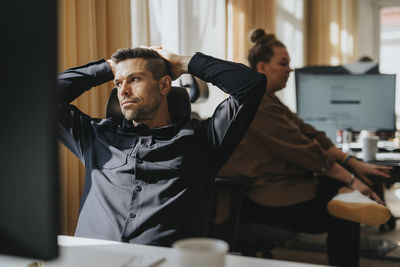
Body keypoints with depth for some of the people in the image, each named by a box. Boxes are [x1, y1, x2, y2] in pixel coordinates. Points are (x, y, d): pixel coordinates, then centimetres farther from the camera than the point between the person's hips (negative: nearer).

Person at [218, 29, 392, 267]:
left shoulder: (269, 99, 16)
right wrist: (351, 179, -14)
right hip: (257, 197, -10)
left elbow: (309, 134, 11)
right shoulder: (254, 104, -17)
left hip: (280, 182, 10)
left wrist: (353, 163, 3)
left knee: (342, 190, 1)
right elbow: (304, 149, -19)